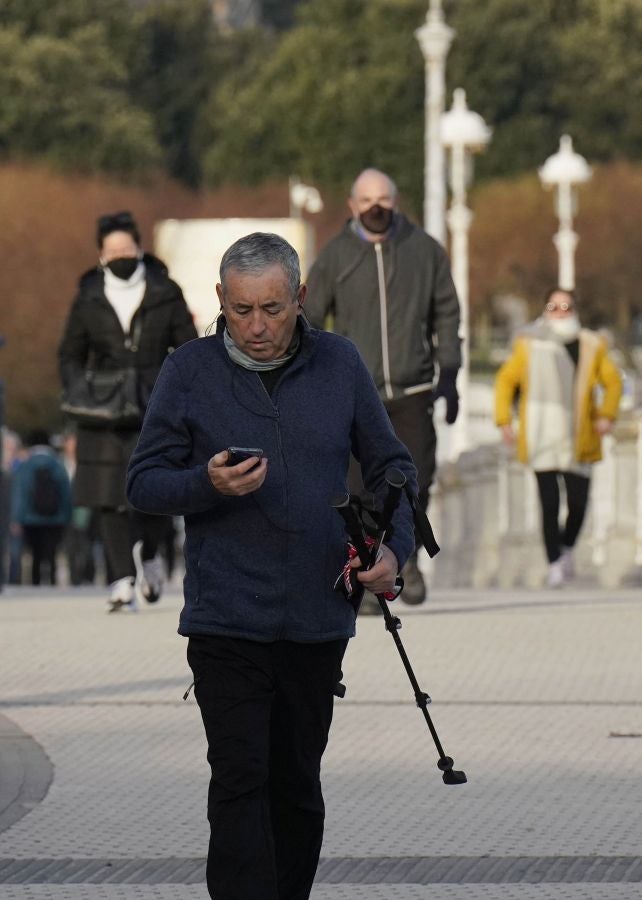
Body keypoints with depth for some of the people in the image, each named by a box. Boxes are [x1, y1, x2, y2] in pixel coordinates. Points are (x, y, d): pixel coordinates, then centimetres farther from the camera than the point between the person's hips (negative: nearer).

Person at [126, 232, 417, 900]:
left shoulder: (339, 363, 6)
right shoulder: (188, 371, -2)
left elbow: (390, 465, 14)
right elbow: (143, 483, 1)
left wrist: (393, 546, -3)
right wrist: (208, 484, -19)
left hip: (318, 617, 3)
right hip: (226, 616, -3)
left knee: (297, 787, 11)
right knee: (241, 782, -11)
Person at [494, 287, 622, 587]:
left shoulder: (591, 346, 7)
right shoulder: (528, 345, 3)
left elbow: (612, 381, 14)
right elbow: (506, 380, 9)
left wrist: (607, 415, -1)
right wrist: (504, 420, 0)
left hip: (578, 440, 2)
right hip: (541, 438, -2)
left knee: (578, 502, -1)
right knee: (549, 504, -8)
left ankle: (567, 548, 28)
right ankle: (554, 563, 1)